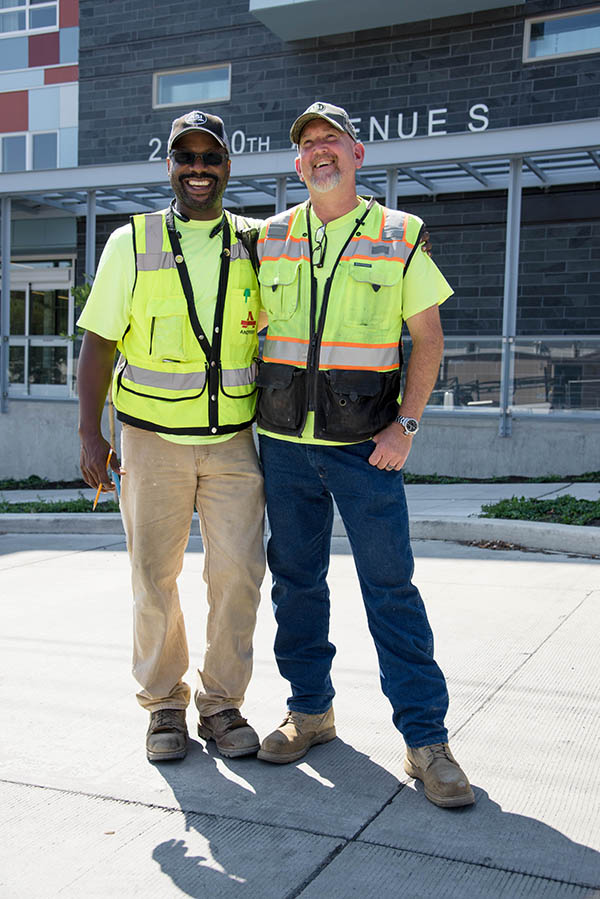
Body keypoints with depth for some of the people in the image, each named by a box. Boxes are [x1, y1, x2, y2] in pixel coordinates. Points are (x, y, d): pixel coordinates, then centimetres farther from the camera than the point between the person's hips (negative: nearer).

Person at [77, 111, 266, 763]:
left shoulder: (255, 246, 7)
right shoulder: (132, 244, 2)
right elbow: (99, 342, 1)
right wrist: (89, 433, -6)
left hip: (234, 441, 2)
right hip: (153, 440, -1)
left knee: (238, 572, -1)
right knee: (155, 578, 5)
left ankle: (222, 702, 17)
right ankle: (164, 706, 22)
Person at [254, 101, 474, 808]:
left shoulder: (400, 237, 2)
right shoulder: (270, 238, 9)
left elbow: (427, 339, 3)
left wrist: (406, 425, -7)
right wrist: (246, 414, 7)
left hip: (365, 444, -3)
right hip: (284, 440, 3)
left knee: (391, 586, -4)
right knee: (296, 580, 9)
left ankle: (426, 737, 5)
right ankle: (310, 710, 25)